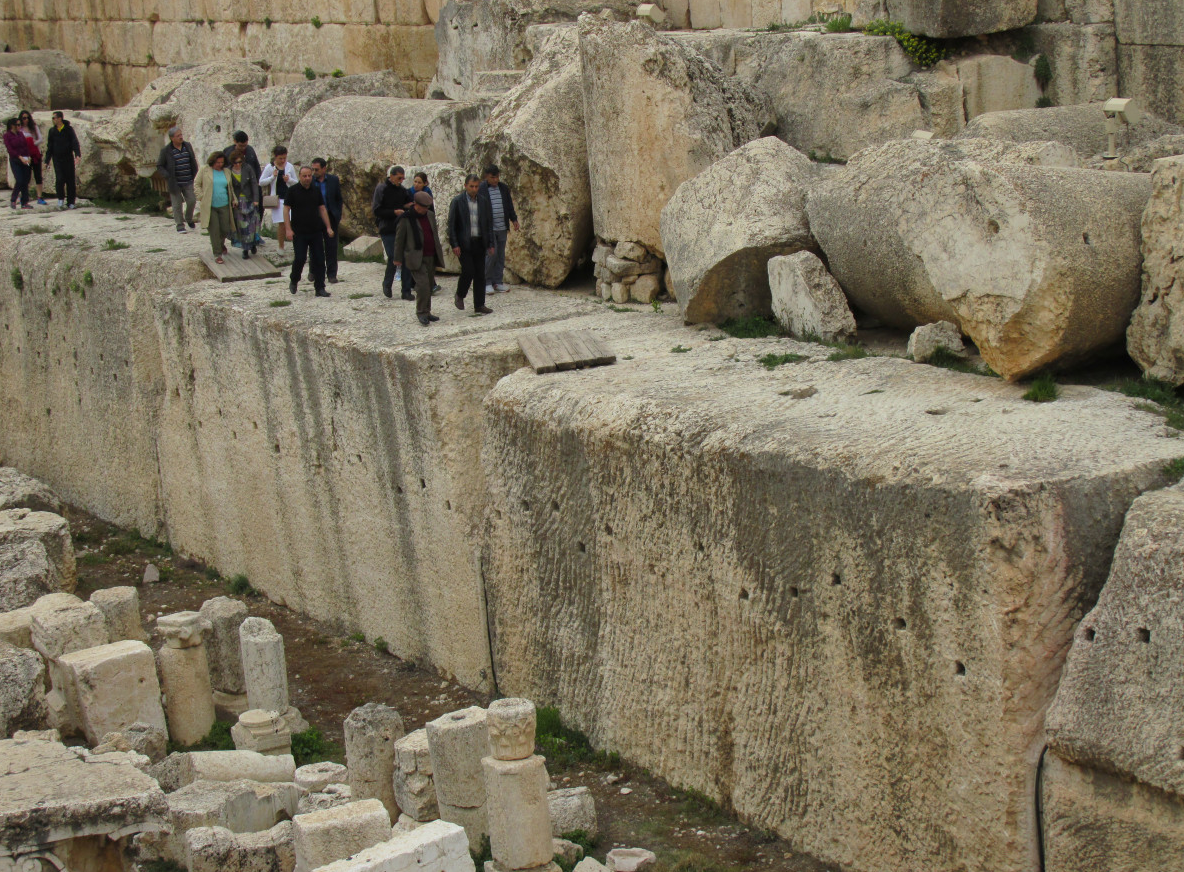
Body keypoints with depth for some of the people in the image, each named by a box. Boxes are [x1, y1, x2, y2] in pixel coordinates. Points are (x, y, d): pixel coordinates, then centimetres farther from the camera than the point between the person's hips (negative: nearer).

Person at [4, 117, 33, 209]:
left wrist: (28, 157, -5)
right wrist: (20, 157, -18)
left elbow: (26, 145, 10)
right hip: (15, 161, -5)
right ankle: (13, 201, 3)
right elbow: (9, 149, -11)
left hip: (25, 161, 5)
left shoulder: (20, 134, 13)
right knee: (19, 181, -14)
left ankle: (24, 203, 6)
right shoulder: (7, 135, -3)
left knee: (26, 181, 1)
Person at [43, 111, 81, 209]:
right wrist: (47, 160, 9)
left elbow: (75, 143, -10)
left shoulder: (69, 129, -2)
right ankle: (61, 199, -1)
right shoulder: (52, 131, 8)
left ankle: (70, 203, 8)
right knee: (59, 179, -13)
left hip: (68, 158, -2)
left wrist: (78, 155, -25)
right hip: (57, 159, 2)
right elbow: (49, 147, 12)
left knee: (70, 181, 0)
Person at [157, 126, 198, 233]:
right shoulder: (166, 151, -7)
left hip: (188, 182, 3)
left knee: (191, 201, 1)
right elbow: (159, 166, 0)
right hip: (175, 183, -3)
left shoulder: (188, 146, 5)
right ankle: (180, 225, 8)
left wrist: (194, 174, 10)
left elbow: (193, 161, 18)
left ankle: (189, 219, 27)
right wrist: (168, 176, -12)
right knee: (177, 204, -1)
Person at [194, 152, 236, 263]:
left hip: (224, 205, 3)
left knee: (225, 229, 4)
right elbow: (196, 184, 3)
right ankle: (217, 255, 0)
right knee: (214, 230, -6)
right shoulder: (205, 170, -2)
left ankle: (221, 243, 39)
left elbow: (230, 187, 20)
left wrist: (233, 200, 11)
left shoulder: (227, 172, 8)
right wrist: (202, 197, -6)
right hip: (209, 206, -3)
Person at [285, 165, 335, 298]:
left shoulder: (316, 190, 9)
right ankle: (294, 282, 18)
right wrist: (288, 229, -11)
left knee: (319, 260, 0)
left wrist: (328, 227, 8)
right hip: (299, 232, -4)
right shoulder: (293, 191, -3)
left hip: (316, 232, 4)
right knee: (300, 259, -6)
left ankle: (320, 288, 4)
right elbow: (286, 209, -3)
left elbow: (322, 209, 14)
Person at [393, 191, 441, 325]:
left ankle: (426, 312, 19)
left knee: (429, 284, 9)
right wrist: (398, 258, 1)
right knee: (423, 284, -16)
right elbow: (399, 239, -1)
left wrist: (438, 253, 22)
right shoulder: (406, 218, -6)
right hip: (416, 257, -6)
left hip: (431, 256, 6)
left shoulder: (430, 215, 11)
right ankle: (421, 312, -8)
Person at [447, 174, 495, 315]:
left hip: (479, 243, 4)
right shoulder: (457, 201, -5)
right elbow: (451, 224, -6)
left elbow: (489, 223, 12)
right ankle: (460, 295, 14)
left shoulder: (483, 201, 7)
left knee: (480, 274, 3)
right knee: (468, 271, -12)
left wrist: (490, 244, 7)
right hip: (464, 243, -4)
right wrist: (454, 245, -12)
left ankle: (479, 305, 8)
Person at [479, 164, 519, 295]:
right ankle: (486, 282, 0)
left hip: (502, 228, 5)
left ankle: (498, 282, 12)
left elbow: (509, 205, 21)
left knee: (500, 255, 6)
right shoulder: (480, 189, -5)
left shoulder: (504, 188, 11)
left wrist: (514, 219, 14)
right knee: (491, 253, -10)